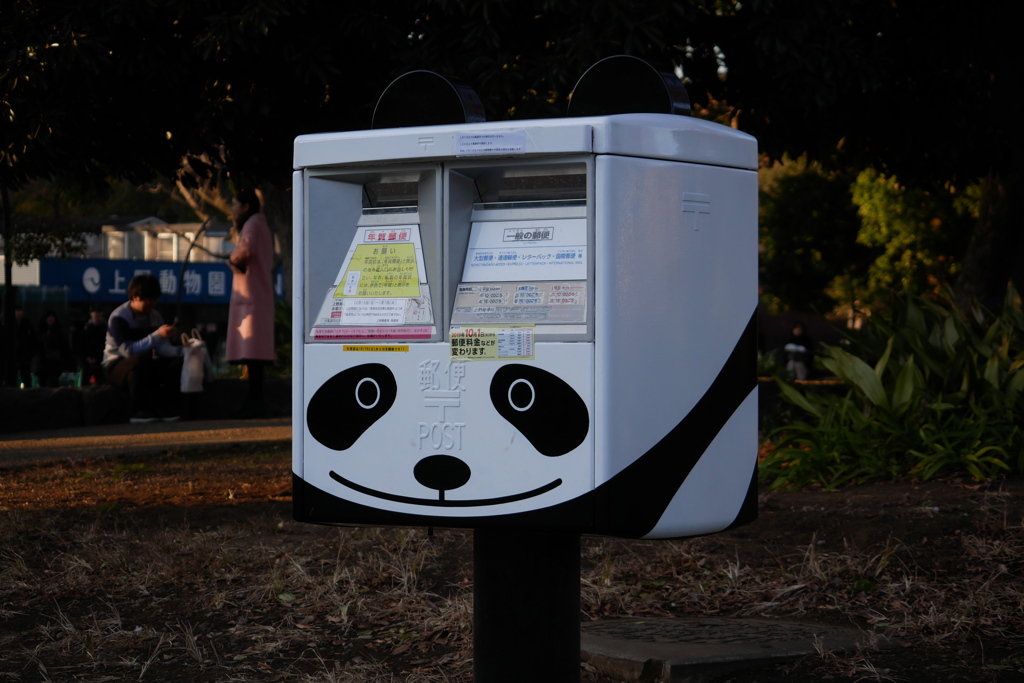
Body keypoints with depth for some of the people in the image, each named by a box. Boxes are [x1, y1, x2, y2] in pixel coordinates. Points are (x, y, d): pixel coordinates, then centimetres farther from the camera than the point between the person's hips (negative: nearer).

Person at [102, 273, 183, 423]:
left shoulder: (154, 316, 4)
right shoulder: (118, 318, -16)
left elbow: (163, 349, -4)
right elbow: (128, 350, -28)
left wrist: (181, 350, -25)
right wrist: (157, 335, -33)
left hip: (145, 370, 6)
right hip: (117, 368, -6)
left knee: (177, 363, -19)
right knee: (140, 361, -39)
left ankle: (166, 409, -15)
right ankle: (141, 410, -28)